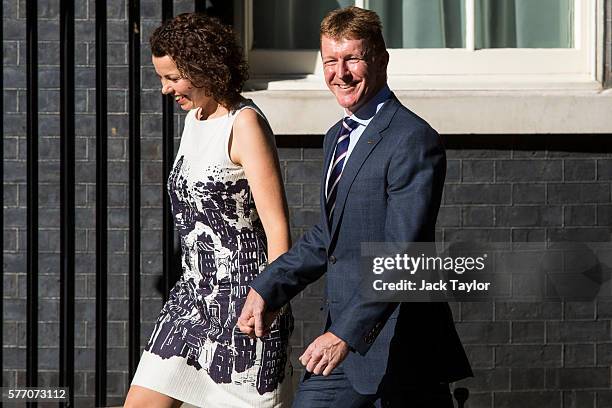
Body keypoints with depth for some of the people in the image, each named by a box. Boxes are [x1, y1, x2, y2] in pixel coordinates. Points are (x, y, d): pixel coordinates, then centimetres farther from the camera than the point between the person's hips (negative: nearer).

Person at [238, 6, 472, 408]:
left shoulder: (414, 141, -16)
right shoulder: (338, 137, 15)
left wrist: (345, 334, -25)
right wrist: (266, 289, 9)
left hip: (396, 345, -9)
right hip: (345, 333, 9)